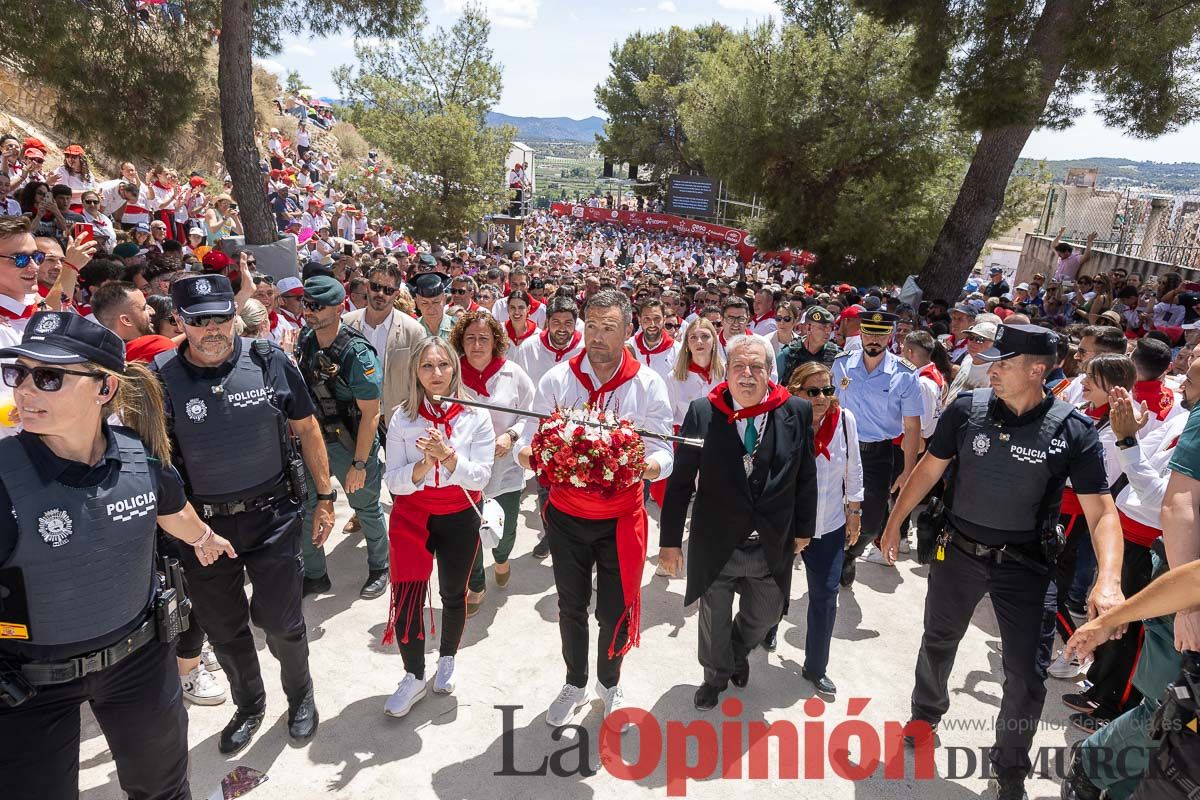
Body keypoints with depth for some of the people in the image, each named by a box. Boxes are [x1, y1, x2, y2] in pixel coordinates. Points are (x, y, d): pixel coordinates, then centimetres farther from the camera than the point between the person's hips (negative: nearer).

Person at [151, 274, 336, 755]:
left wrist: (325, 498, 2)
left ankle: (300, 696, 38)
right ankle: (249, 706, 44)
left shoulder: (270, 362, -8)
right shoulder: (160, 378, -8)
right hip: (202, 525, 2)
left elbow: (307, 430, 1)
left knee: (281, 622, 8)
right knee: (223, 630, 17)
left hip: (273, 516, -1)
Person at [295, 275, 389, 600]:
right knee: (306, 507, 12)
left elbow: (370, 413, -21)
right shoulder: (305, 337, -3)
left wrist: (359, 464, -19)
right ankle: (314, 574, 32)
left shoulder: (356, 353, -24)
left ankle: (379, 568, 35)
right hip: (313, 437, 6)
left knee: (366, 507, 12)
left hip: (350, 442, -6)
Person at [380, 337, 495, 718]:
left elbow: (480, 476, -16)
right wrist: (423, 465, -29)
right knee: (407, 597, -2)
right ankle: (413, 677, 22)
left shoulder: (475, 415, -11)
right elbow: (394, 481, -10)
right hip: (412, 515, 0)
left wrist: (447, 456, -32)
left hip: (460, 517, 0)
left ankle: (447, 660, 42)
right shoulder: (402, 417, -9)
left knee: (453, 593, 16)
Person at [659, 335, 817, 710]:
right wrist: (670, 539, -7)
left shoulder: (796, 412, -8)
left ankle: (738, 653, 57)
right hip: (716, 544, -1)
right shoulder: (702, 413, -12)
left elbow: (806, 476, 2)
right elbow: (680, 481, -9)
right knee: (714, 621, 18)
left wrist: (803, 528, 7)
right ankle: (716, 676, 48)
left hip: (773, 546, 2)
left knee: (763, 615, 23)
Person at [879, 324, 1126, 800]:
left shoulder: (1072, 431, -14)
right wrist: (894, 522, 3)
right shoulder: (967, 410, -10)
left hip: (1024, 563, -1)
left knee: (1026, 672, 4)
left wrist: (1108, 580, -31)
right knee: (938, 641, 18)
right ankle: (926, 712, 47)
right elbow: (929, 469, 0)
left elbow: (1102, 511, -16)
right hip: (958, 550, 2)